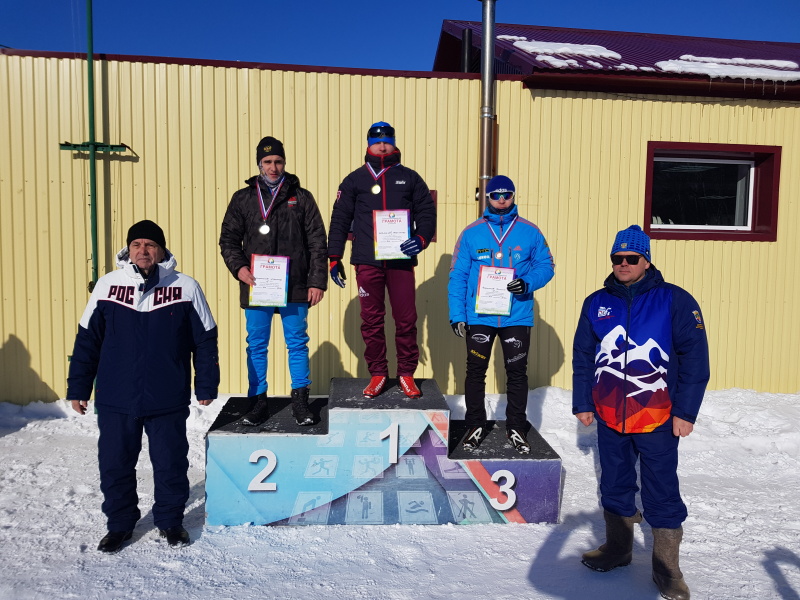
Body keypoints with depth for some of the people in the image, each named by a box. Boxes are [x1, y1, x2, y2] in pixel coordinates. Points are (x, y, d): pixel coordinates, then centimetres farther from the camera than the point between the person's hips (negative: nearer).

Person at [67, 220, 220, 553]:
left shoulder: (186, 287, -1)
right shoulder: (107, 285, 2)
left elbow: (205, 341, 3)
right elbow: (87, 341, 7)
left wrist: (206, 386, 3)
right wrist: (78, 388, 7)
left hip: (168, 401, -1)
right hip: (114, 400, 2)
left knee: (171, 463, 10)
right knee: (115, 464, 11)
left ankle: (170, 520, 30)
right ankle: (120, 523, 32)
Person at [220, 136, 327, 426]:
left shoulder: (301, 197, 6)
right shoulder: (243, 199, 9)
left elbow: (317, 242, 4)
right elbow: (228, 238, 10)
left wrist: (317, 281, -3)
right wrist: (238, 267, -8)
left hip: (295, 287, -1)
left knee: (297, 344, 6)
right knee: (256, 346, 8)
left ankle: (300, 400, 18)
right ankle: (258, 401, 20)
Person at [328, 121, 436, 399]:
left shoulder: (409, 178, 11)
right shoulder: (355, 180, 10)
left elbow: (427, 212, 10)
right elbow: (340, 220, 9)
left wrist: (422, 238, -10)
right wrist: (334, 258, 4)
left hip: (401, 261, 0)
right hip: (367, 262, 0)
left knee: (406, 319, 1)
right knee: (371, 320, 4)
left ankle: (406, 374, 14)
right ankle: (377, 374, 16)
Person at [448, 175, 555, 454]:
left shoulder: (530, 232, 2)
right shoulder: (471, 233, 1)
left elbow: (546, 265, 6)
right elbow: (457, 275, 1)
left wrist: (528, 283, -15)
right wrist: (456, 314, -5)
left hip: (517, 316, 0)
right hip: (478, 316, 0)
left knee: (517, 373, 9)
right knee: (475, 372, 8)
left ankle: (516, 428, 25)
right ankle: (475, 425, 24)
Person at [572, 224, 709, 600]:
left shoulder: (674, 300, -6)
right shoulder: (596, 303, 5)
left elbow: (695, 357, -7)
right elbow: (582, 356, 10)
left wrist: (685, 411, -10)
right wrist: (582, 403, 7)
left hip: (658, 419, -3)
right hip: (608, 418, 4)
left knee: (661, 494, 5)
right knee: (614, 486, 17)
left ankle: (666, 568, 22)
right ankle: (617, 548, 36)